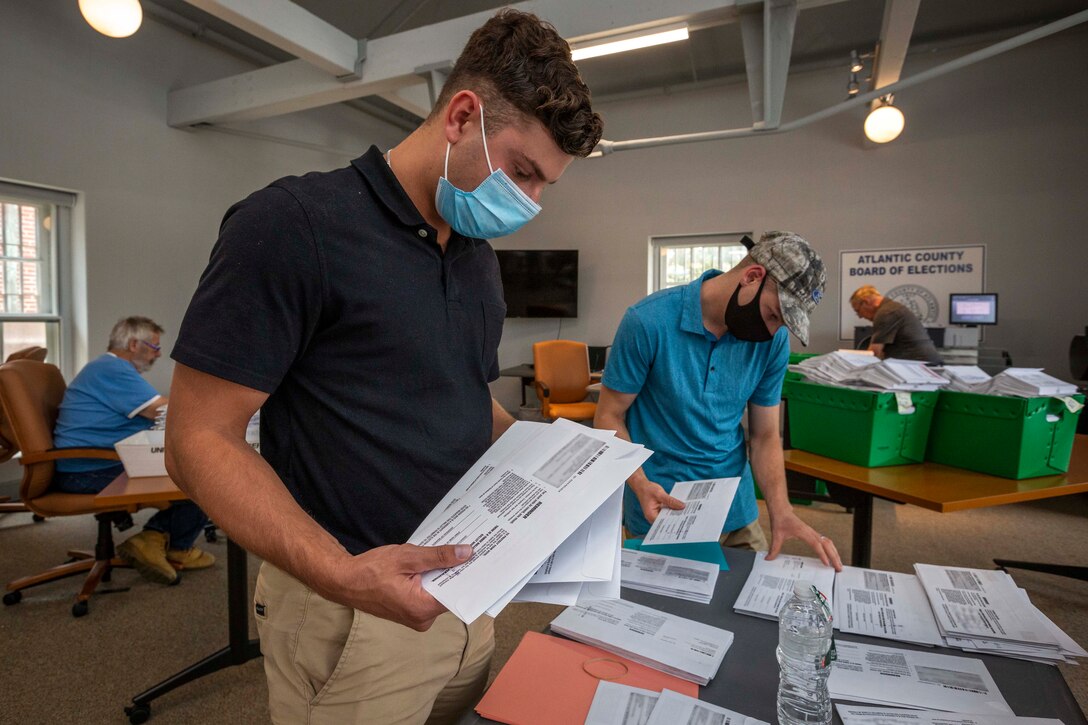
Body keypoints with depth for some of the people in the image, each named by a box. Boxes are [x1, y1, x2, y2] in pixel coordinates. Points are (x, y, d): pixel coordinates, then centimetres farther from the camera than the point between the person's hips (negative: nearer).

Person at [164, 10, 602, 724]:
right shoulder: (294, 224, -17)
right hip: (352, 611, -7)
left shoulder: (480, 254, 6)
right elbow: (200, 441, -16)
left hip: (461, 591, 7)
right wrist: (339, 571, -29)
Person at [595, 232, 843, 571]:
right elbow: (609, 417, -11)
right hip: (660, 509, -3)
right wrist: (640, 484, -25)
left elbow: (765, 435, 2)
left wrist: (781, 511, -13)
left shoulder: (773, 341, -5)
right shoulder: (647, 322, -18)